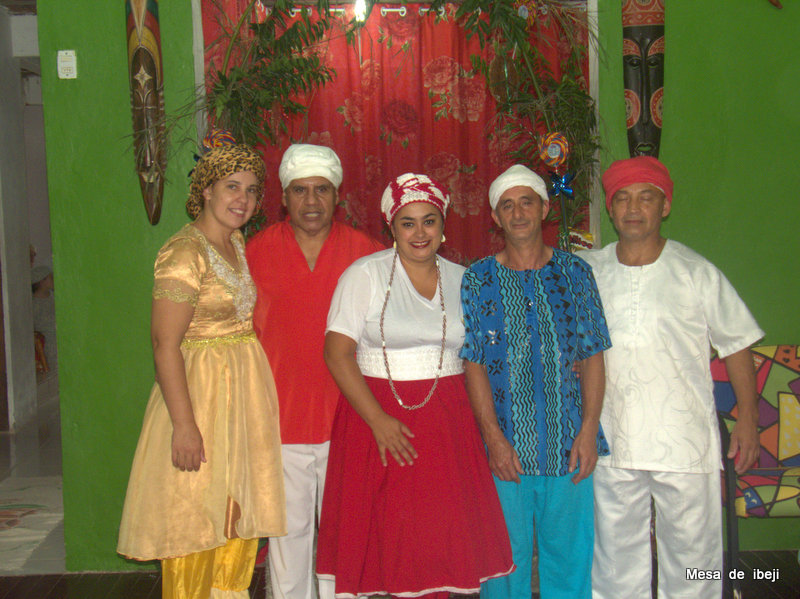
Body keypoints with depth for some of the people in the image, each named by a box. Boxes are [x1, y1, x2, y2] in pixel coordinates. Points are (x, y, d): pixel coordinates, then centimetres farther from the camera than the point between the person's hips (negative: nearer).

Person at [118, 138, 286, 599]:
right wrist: (185, 424, -22)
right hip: (200, 390, -8)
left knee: (239, 517, 15)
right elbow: (165, 345, -20)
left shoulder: (237, 244, 9)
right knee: (196, 521, 1)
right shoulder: (185, 253, -16)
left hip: (246, 389, 8)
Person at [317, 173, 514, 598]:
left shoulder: (461, 280, 11)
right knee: (389, 537, -3)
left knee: (443, 536, 2)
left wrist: (485, 424, 2)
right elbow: (337, 353, -8)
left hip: (448, 420, 3)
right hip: (379, 416, -3)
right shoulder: (366, 275, -1)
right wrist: (378, 420, -16)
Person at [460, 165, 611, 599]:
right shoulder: (477, 279, 3)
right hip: (505, 448, -1)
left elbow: (592, 356, 4)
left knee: (570, 554, 9)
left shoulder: (575, 273, 6)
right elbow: (474, 363, -1)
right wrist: (494, 437, -9)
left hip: (570, 446, 1)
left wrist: (589, 430, -4)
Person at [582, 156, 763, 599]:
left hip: (684, 442, -2)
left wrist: (748, 420, 0)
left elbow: (736, 346, 4)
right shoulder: (585, 272, 4)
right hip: (610, 442, 2)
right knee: (615, 552, 12)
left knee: (692, 553, 5)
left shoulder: (697, 273, -2)